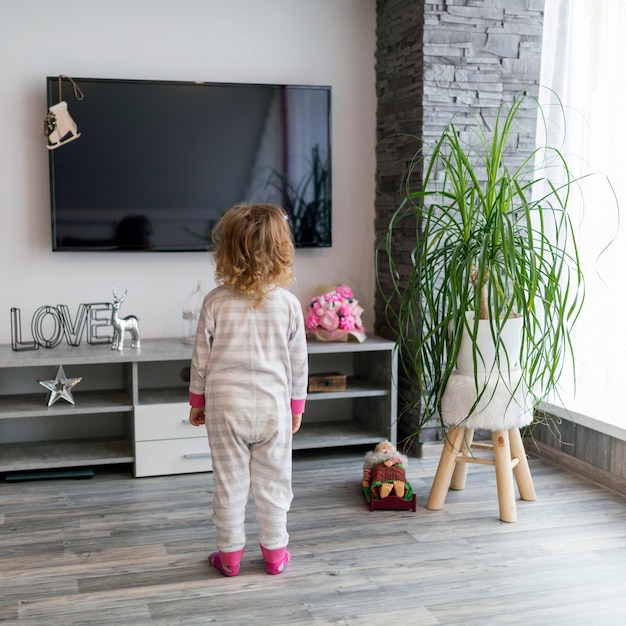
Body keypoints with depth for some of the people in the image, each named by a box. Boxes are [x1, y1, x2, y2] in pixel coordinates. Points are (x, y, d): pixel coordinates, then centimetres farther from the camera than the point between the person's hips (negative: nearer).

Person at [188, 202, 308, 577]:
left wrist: (197, 400, 12)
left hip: (225, 404, 0)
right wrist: (297, 405, 12)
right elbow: (298, 362, 0)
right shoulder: (288, 303, -7)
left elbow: (201, 357, -2)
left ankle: (230, 555, 22)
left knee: (230, 482, 10)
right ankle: (275, 553, 23)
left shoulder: (216, 302, -8)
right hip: (272, 405, 0)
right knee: (273, 483, 12)